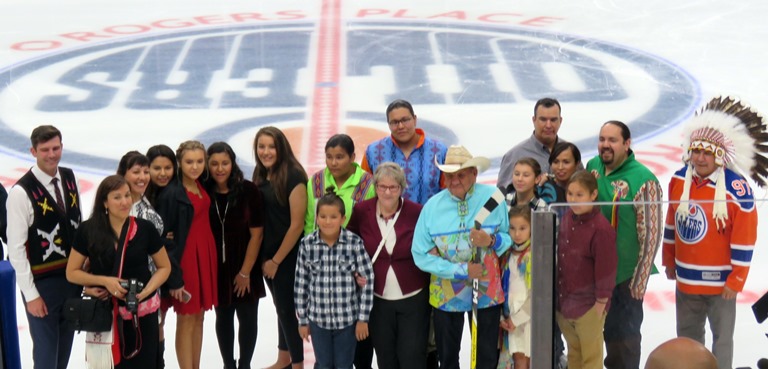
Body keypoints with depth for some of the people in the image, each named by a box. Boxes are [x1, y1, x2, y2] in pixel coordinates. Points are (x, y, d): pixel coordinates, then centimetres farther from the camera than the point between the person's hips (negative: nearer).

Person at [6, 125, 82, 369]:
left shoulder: (69, 178, 2)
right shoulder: (21, 192, -17)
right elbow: (16, 248, -15)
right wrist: (30, 294, -14)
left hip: (72, 277, 6)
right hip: (42, 283, -6)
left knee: (65, 346, 19)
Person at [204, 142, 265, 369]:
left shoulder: (248, 191, -10)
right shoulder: (204, 193, -5)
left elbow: (256, 233, -8)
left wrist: (245, 272, -9)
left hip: (245, 268, -2)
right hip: (217, 269, 2)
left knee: (247, 318, 6)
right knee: (223, 318, 12)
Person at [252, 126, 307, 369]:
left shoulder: (293, 177, -16)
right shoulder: (260, 176, 4)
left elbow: (297, 225, -17)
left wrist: (276, 260, -12)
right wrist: (264, 257, 3)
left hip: (287, 257, -6)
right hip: (266, 256, 6)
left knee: (287, 308, -1)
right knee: (281, 307, 18)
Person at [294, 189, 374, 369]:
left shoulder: (354, 243, -13)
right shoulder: (307, 244, -8)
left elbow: (367, 280, -7)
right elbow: (301, 283, 0)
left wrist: (363, 318, -5)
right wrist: (302, 320, 3)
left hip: (347, 318, -1)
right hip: (318, 318, 1)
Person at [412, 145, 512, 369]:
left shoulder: (493, 197, -10)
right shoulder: (433, 206, -11)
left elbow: (511, 237, -3)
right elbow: (421, 255, -12)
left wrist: (491, 240, -25)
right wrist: (461, 270, -19)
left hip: (488, 290, 0)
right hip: (446, 293, 1)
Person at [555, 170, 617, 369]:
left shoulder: (601, 228, -21)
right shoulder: (567, 217, 1)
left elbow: (606, 268, -17)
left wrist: (601, 301, -11)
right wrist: (559, 296, 14)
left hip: (589, 306, -7)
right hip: (564, 301, 7)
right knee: (573, 353, 21)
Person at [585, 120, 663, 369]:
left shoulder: (643, 181, -17)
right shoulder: (592, 167, 2)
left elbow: (651, 234, -15)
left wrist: (639, 282, -14)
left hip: (626, 275, -5)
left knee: (625, 339, 7)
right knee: (609, 332, 19)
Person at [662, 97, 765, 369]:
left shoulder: (737, 189, -20)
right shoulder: (679, 180, -2)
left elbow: (744, 240, -16)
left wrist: (735, 281, -14)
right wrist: (669, 262, 15)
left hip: (720, 281, -5)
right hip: (685, 278, 6)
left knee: (722, 337, 9)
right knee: (687, 337, 21)